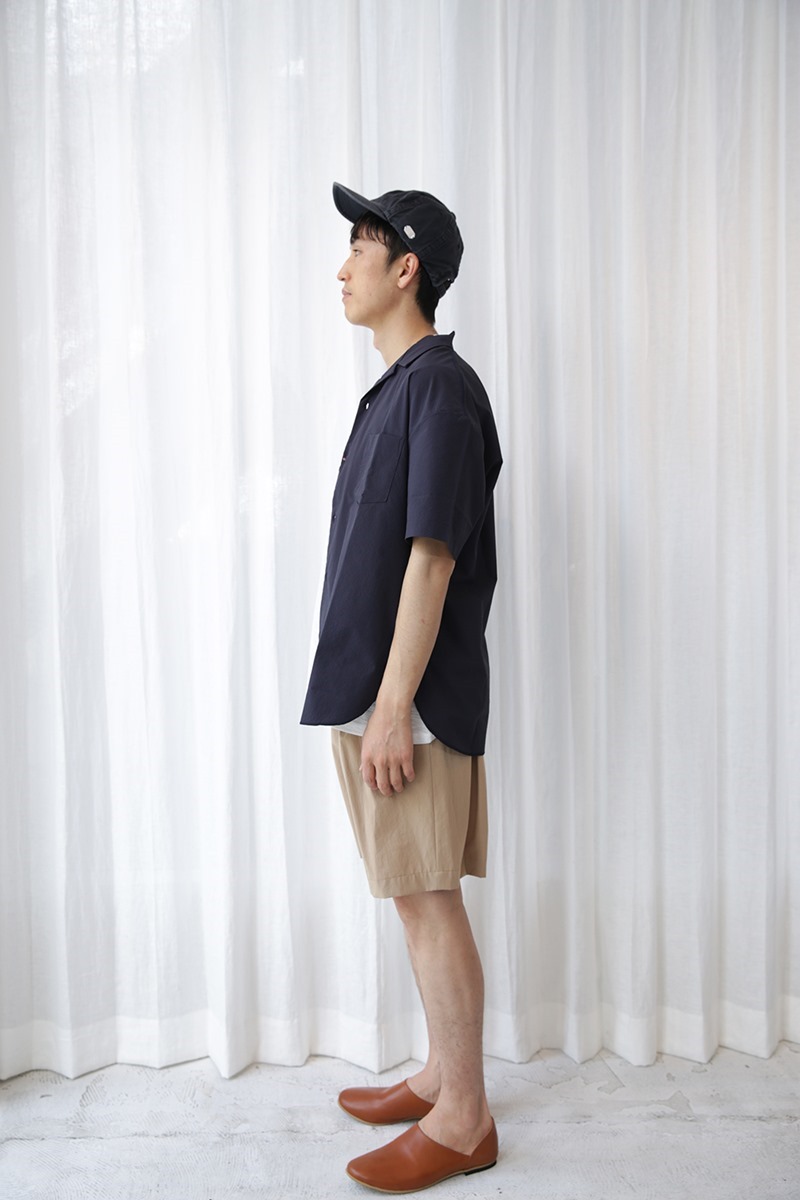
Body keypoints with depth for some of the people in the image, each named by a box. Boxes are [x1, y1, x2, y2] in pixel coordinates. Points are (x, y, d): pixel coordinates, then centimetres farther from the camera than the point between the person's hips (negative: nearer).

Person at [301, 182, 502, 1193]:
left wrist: (394, 706, -21)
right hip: (372, 685, 9)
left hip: (412, 694, -9)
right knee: (416, 895, 17)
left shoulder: (439, 386, -13)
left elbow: (432, 555, -19)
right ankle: (441, 1075, 32)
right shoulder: (397, 388, 16)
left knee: (427, 895, 0)